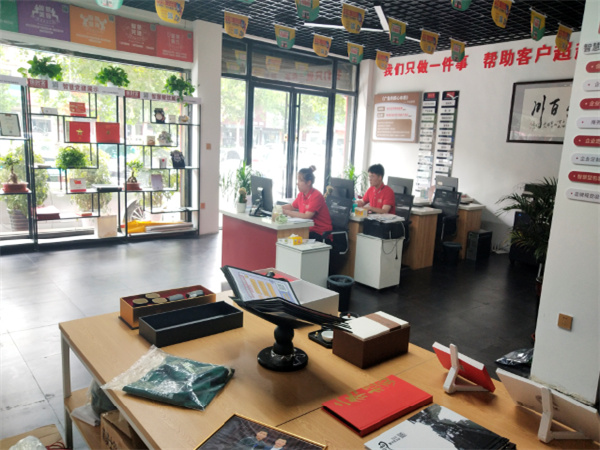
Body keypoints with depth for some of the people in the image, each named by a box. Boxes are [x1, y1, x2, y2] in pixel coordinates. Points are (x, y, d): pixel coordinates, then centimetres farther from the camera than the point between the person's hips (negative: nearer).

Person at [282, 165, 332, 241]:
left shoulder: (316, 196, -17)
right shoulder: (301, 194, 7)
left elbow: (307, 216, -24)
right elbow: (292, 206, 26)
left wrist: (287, 212, -24)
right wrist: (280, 208, 6)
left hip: (321, 233, -7)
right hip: (309, 229, 7)